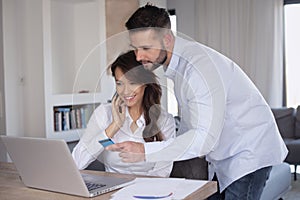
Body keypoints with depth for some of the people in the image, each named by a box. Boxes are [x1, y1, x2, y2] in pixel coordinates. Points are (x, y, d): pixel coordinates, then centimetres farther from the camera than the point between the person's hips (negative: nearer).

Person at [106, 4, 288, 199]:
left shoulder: (200, 66, -29)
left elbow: (205, 137, -35)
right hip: (222, 156, 9)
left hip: (248, 153, -9)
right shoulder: (176, 62, 1)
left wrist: (144, 151, -38)